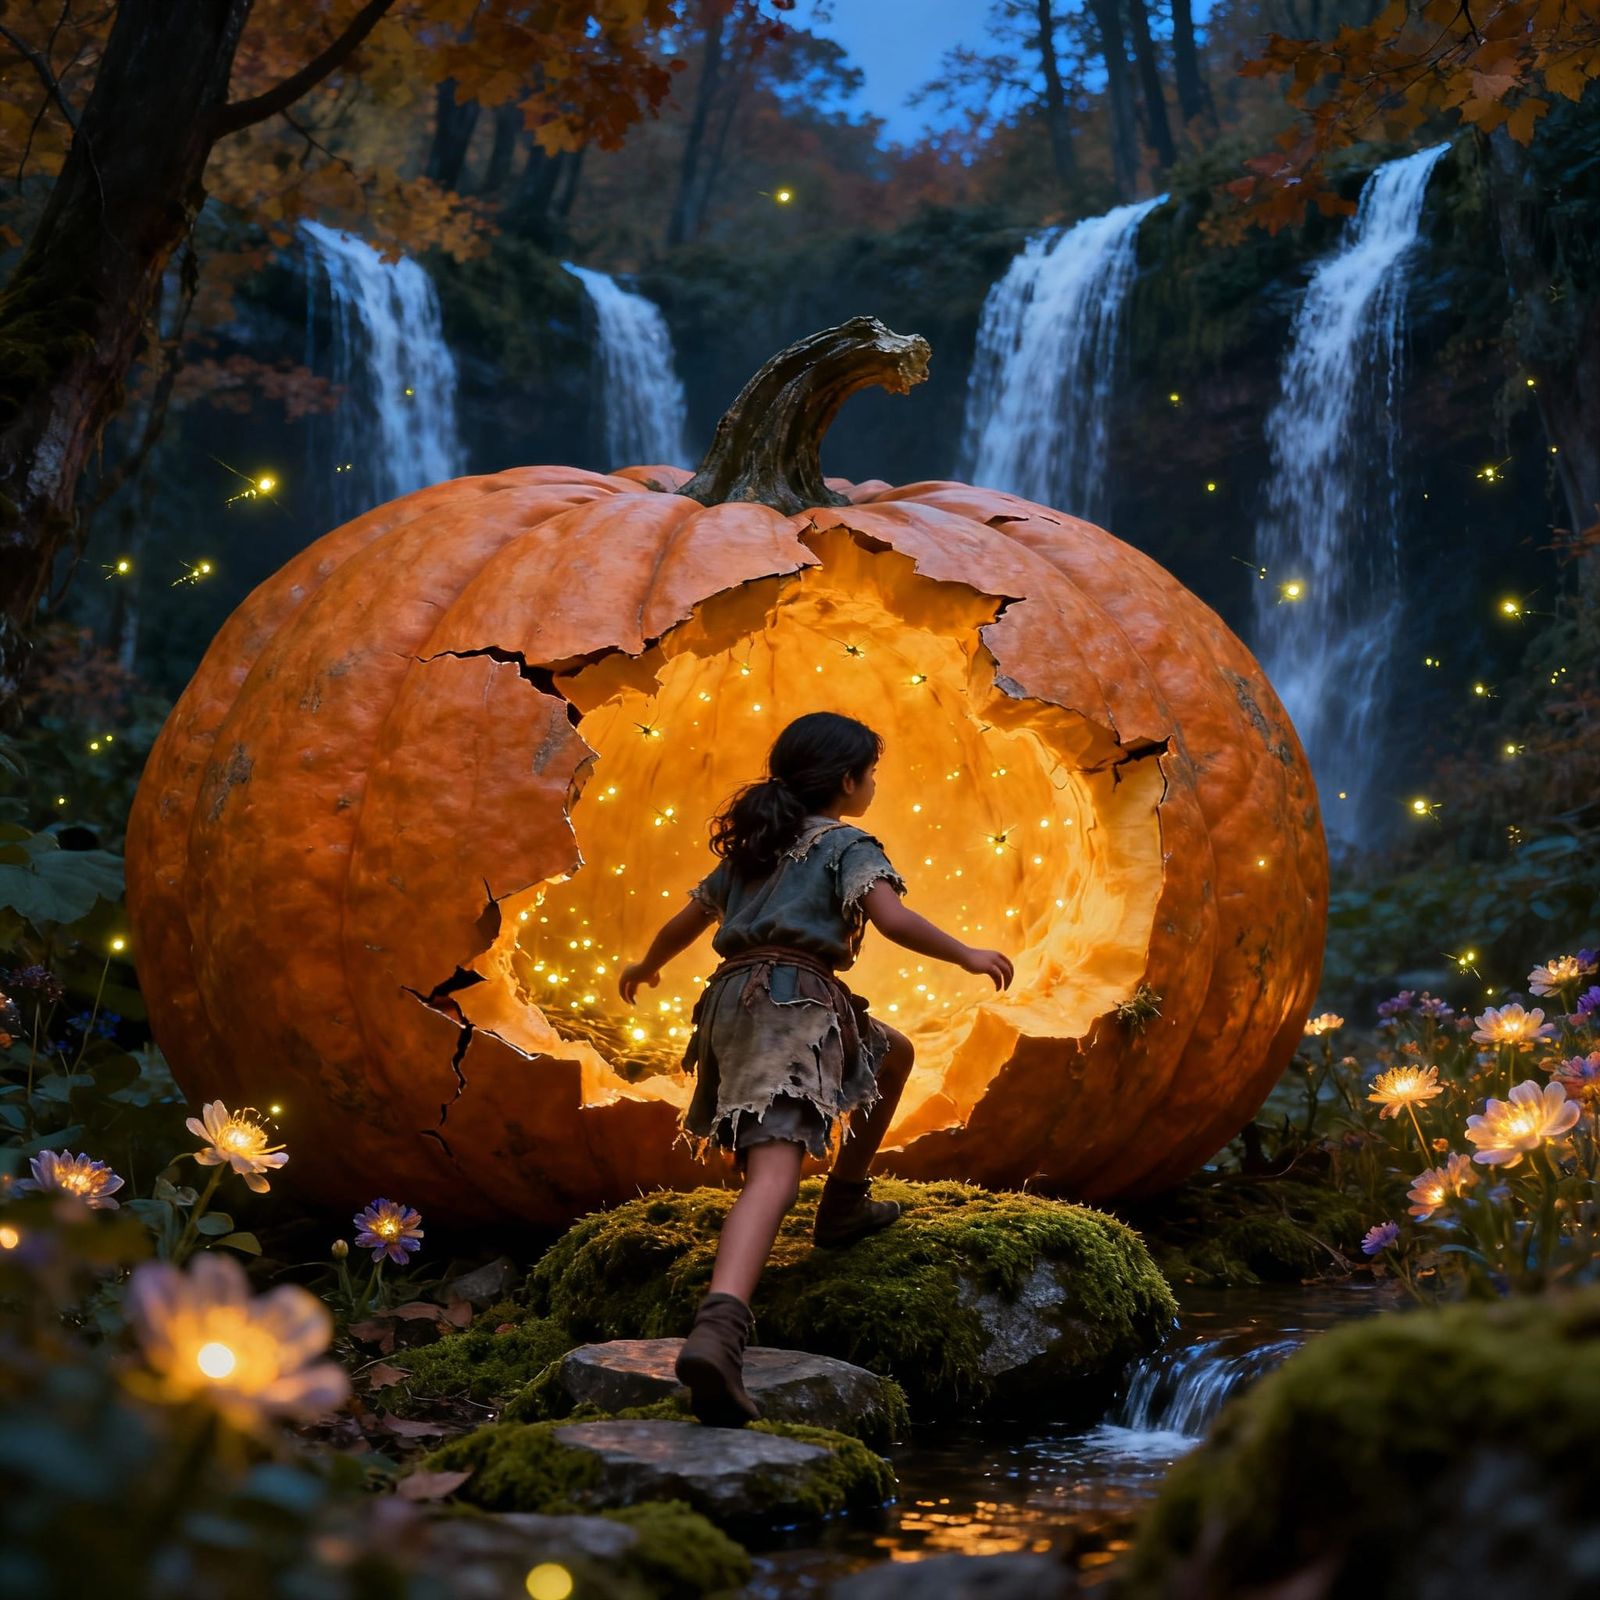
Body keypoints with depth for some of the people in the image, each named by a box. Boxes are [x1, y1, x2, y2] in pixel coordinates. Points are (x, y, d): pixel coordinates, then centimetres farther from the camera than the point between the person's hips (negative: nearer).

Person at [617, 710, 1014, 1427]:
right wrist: (967, 955, 2)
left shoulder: (753, 844, 27)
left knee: (893, 1052, 25)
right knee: (774, 1171, -10)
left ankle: (845, 1202, 31)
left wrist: (645, 966, 51)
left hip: (731, 998, 8)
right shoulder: (847, 844, 6)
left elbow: (688, 920, 33)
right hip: (794, 1000, -8)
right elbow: (892, 919, -11)